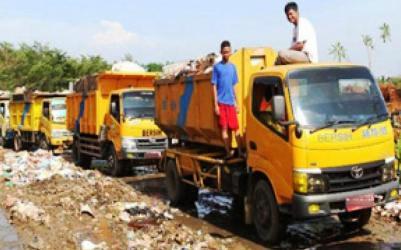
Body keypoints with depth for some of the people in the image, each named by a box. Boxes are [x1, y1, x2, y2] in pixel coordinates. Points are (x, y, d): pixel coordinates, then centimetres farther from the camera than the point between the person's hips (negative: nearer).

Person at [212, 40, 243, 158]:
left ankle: (240, 151, 12)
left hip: (231, 102, 3)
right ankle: (228, 152, 8)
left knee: (235, 128, 5)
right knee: (224, 128, 0)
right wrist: (216, 104, -6)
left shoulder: (232, 67, 12)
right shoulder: (217, 67, 0)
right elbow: (214, 86, -1)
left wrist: (236, 103, 14)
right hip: (221, 102, -3)